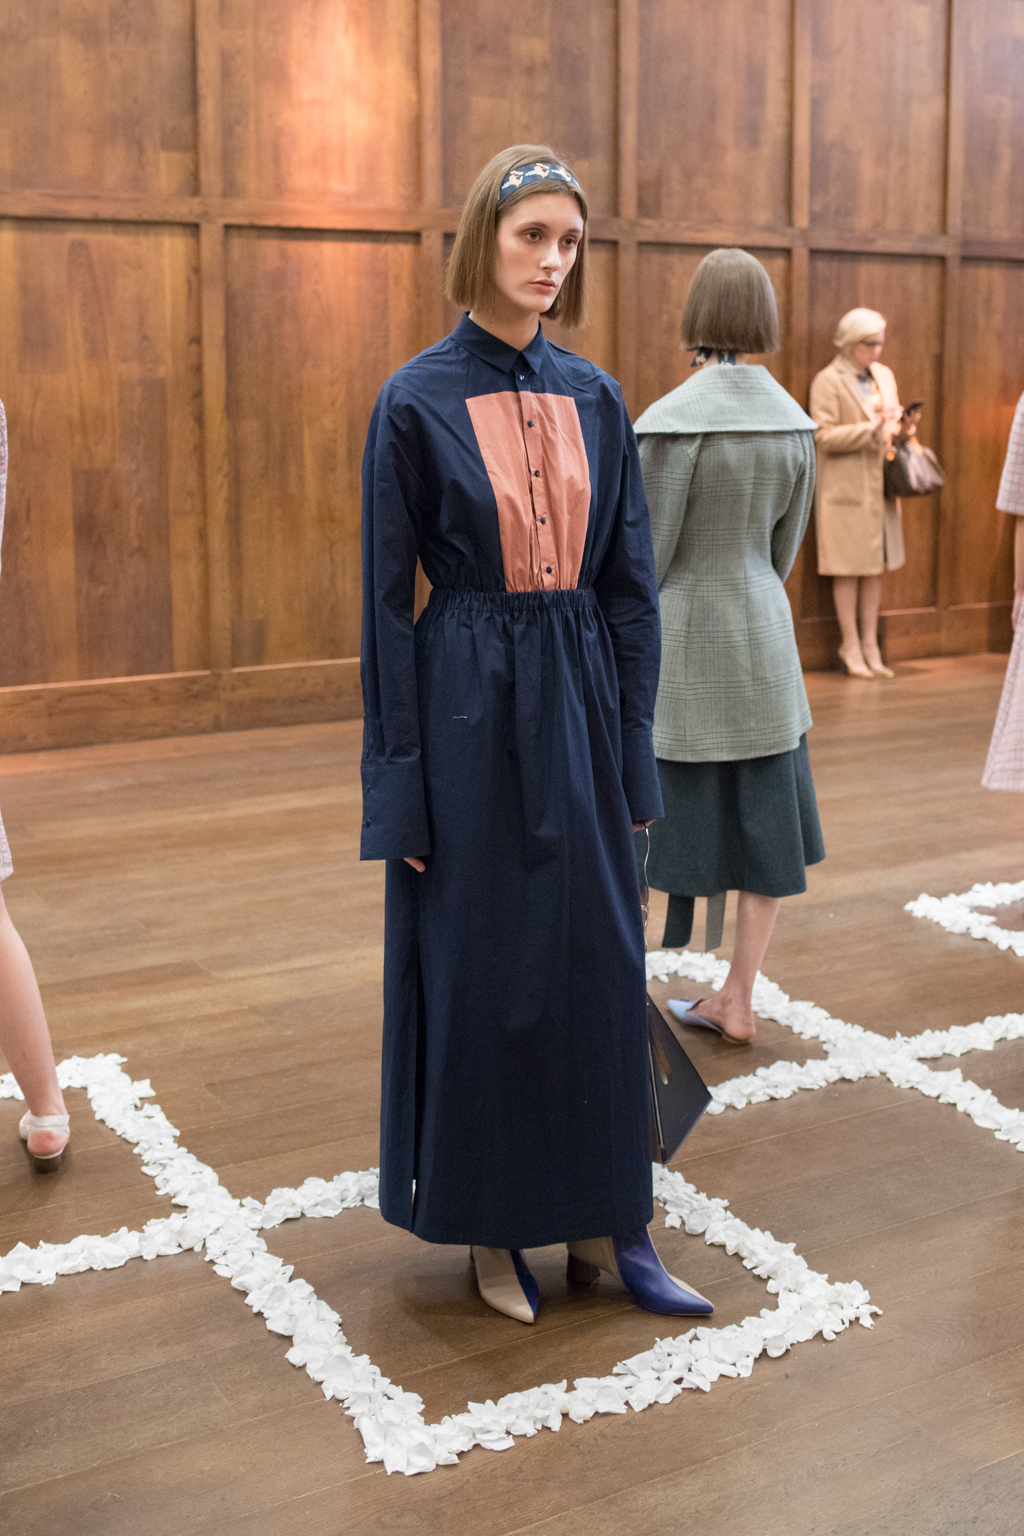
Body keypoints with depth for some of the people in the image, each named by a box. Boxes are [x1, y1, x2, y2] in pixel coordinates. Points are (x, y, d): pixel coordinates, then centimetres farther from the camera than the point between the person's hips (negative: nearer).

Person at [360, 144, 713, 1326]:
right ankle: (490, 1225, 23)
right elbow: (387, 598, -6)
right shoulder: (416, 401, -6)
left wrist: (633, 749, 4)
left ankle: (605, 1219, 24)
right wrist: (401, 782, -9)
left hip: (579, 700, 4)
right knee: (479, 966, 6)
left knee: (597, 961, 9)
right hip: (469, 706, -4)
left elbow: (631, 584, 8)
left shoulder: (594, 398, 7)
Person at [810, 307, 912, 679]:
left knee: (875, 567, 8)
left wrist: (902, 429, -2)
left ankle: (870, 644, 16)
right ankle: (851, 645, 8)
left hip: (880, 485, 6)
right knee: (848, 568, -1)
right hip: (845, 487, -6)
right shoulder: (828, 381, -7)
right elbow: (824, 436, -16)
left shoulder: (884, 376, 14)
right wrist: (871, 429, -23)